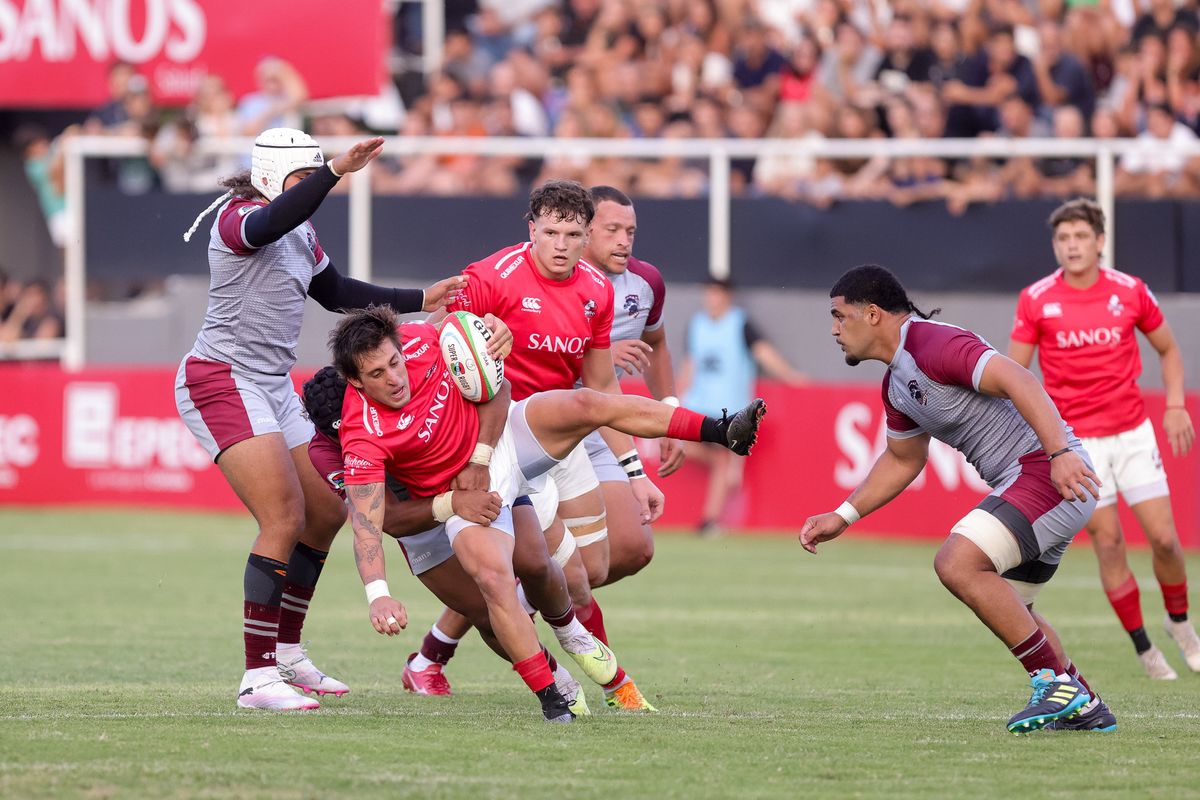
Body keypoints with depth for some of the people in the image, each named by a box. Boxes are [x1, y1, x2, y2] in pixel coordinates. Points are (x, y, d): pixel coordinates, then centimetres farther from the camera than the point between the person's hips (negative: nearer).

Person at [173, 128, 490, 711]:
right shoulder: (237, 216, -15)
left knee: (326, 513, 13)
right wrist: (336, 171, -52)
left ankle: (286, 651, 27)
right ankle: (257, 679, -18)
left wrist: (419, 301, 26)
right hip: (223, 381, -10)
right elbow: (271, 222, -41)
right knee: (285, 519, -18)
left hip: (272, 388, 10)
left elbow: (336, 293, 28)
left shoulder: (302, 235, 13)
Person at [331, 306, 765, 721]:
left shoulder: (422, 340, -15)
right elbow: (366, 524, -31)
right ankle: (550, 698, -18)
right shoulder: (363, 436, -28)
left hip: (498, 436, 4)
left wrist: (480, 458, -9)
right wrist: (378, 595, -44)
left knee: (587, 406, -18)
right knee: (495, 579, -27)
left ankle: (724, 432, -16)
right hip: (464, 498, -4)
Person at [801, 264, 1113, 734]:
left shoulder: (933, 344, -16)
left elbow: (1018, 380, -27)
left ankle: (1056, 683, -15)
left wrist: (1060, 452, -37)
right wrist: (842, 516, 27)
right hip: (1020, 482, 11)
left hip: (1053, 471, -11)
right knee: (1007, 610, 19)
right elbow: (903, 460, 32)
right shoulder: (896, 383, 17)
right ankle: (1084, 708, 27)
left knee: (957, 564, -21)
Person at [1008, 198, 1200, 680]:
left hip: (1132, 433, 1)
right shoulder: (1035, 301, -5)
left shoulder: (1130, 292, -2)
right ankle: (1143, 648, 8)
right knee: (1109, 544, -4)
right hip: (1075, 440, -1)